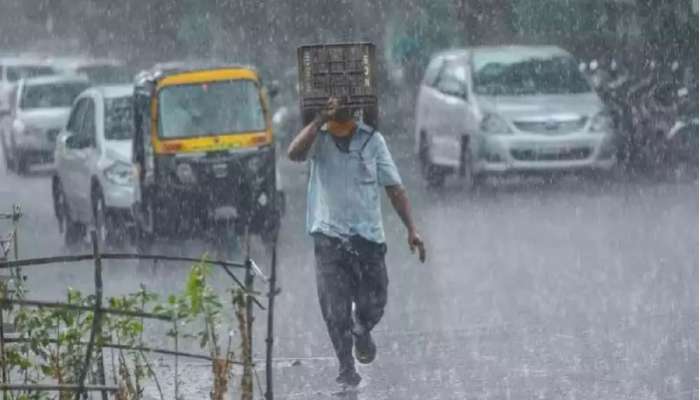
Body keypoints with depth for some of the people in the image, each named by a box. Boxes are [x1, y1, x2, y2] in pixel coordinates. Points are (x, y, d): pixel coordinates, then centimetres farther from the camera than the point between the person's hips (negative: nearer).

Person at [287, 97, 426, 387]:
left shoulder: (371, 140, 2)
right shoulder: (318, 138, -1)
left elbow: (394, 187, 4)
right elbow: (295, 153, -24)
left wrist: (411, 229, -2)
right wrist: (320, 120, -25)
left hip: (368, 234, 1)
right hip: (329, 235, -1)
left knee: (373, 305, 4)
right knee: (335, 311, -4)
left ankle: (361, 331, 38)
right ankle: (346, 366, 9)